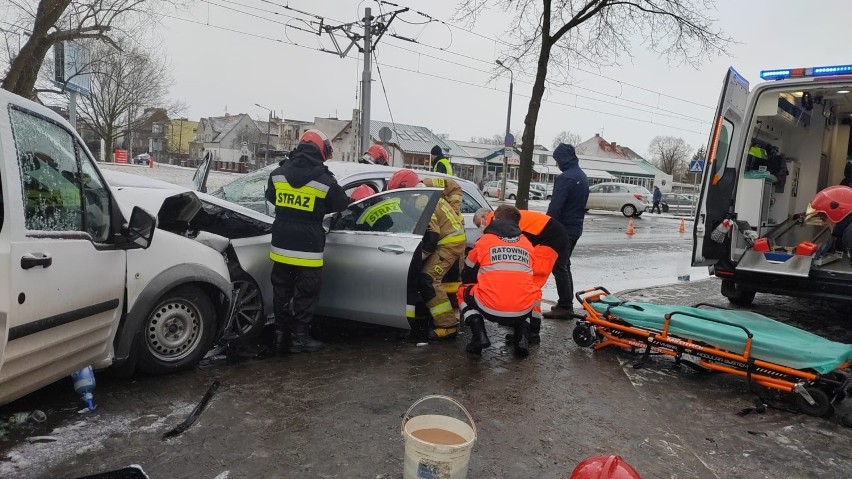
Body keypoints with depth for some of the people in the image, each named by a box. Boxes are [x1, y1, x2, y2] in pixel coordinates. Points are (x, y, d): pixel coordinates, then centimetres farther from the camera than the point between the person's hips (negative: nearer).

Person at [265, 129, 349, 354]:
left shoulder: (278, 173, 2)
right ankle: (299, 337, 14)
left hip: (281, 245, 5)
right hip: (308, 249, -5)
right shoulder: (325, 180, -13)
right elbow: (341, 204, 2)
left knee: (281, 292, 17)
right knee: (305, 294, 8)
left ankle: (280, 334, 25)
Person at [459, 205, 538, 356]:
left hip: (490, 309, -3)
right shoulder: (527, 244, 15)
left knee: (463, 292, 27)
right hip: (522, 311, 3)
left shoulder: (484, 240, 8)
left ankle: (479, 335, 6)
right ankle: (522, 336, 16)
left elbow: (467, 277, 21)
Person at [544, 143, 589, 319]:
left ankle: (564, 306, -2)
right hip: (576, 228, 10)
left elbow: (555, 207, -23)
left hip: (563, 229, -10)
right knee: (564, 266, 17)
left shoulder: (565, 177, -19)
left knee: (559, 267, -4)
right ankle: (567, 304, 22)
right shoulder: (582, 176, 12)